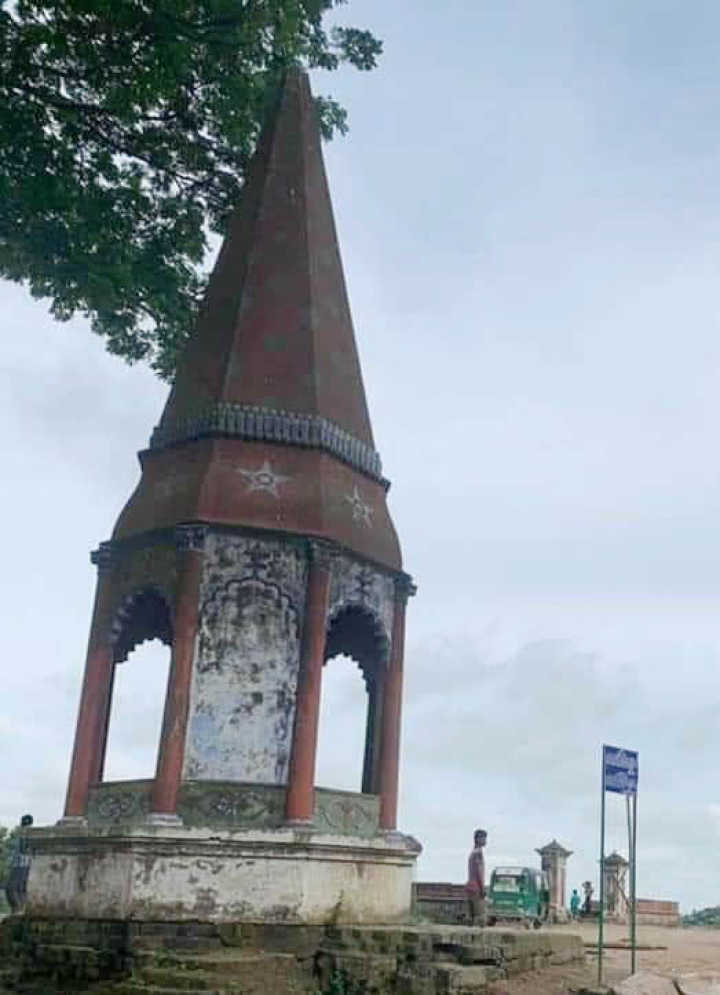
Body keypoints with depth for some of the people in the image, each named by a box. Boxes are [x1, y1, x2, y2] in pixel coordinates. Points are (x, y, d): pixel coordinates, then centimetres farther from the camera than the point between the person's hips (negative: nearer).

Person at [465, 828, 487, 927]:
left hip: (469, 886, 9)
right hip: (476, 888, -9)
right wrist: (482, 888, -18)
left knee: (473, 917, 8)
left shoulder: (472, 852, 18)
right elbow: (479, 871, -17)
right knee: (481, 917, -12)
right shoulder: (478, 852, -10)